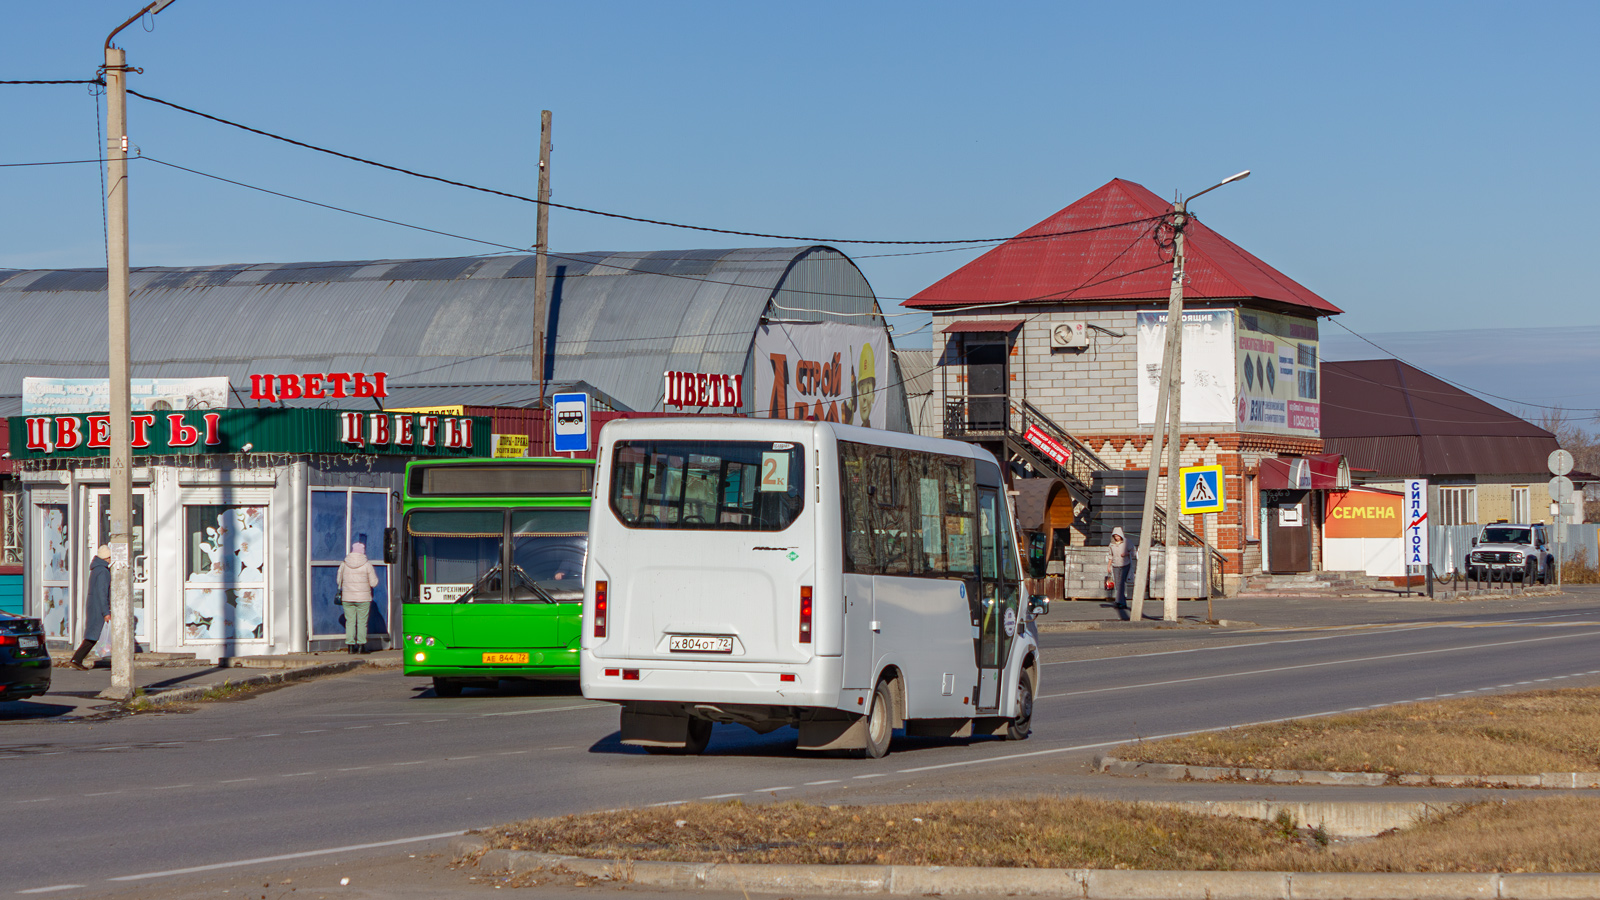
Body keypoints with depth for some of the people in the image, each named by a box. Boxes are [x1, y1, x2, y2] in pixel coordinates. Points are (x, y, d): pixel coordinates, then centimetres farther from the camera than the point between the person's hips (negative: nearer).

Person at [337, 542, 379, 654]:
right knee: (362, 622, 3)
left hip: (347, 598, 2)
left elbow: (339, 581, 8)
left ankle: (350, 646, 3)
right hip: (363, 598, -2)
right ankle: (361, 645, 0)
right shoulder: (367, 565, -6)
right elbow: (373, 583, -3)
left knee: (350, 621, 5)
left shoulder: (344, 565, 0)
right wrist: (375, 574, 15)